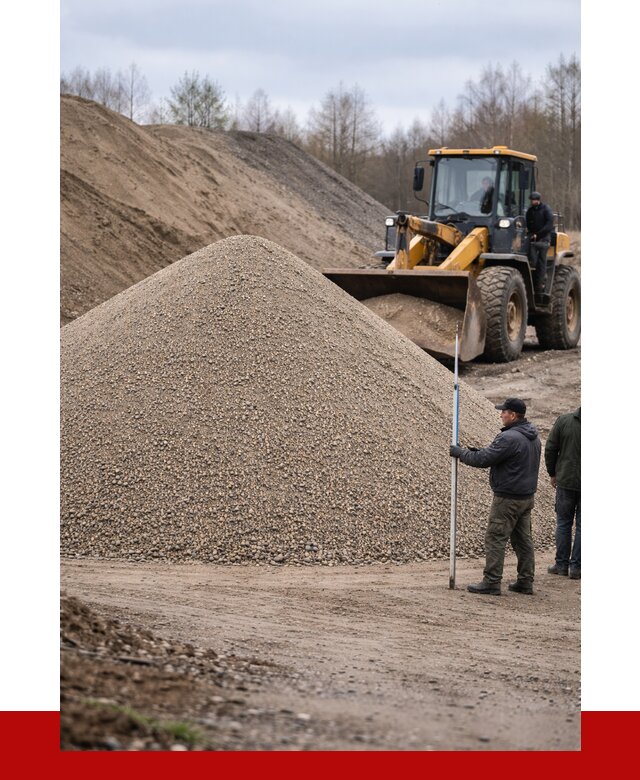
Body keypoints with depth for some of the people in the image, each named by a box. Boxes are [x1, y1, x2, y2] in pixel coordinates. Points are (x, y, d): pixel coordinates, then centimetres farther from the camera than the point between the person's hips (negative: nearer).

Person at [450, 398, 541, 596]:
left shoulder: (509, 438, -21)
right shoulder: (533, 437, 11)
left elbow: (483, 460, -19)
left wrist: (460, 452, -5)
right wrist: (480, 451, 10)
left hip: (508, 499, -9)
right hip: (527, 496, 9)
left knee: (495, 539, -4)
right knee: (523, 539, 13)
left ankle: (491, 583, -3)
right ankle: (525, 582, 15)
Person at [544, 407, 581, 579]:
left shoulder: (563, 420, -7)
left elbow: (550, 449, -3)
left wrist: (552, 473, 10)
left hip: (565, 481, 1)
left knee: (563, 523, 13)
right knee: (582, 526, 7)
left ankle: (562, 564, 16)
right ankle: (576, 567, 8)